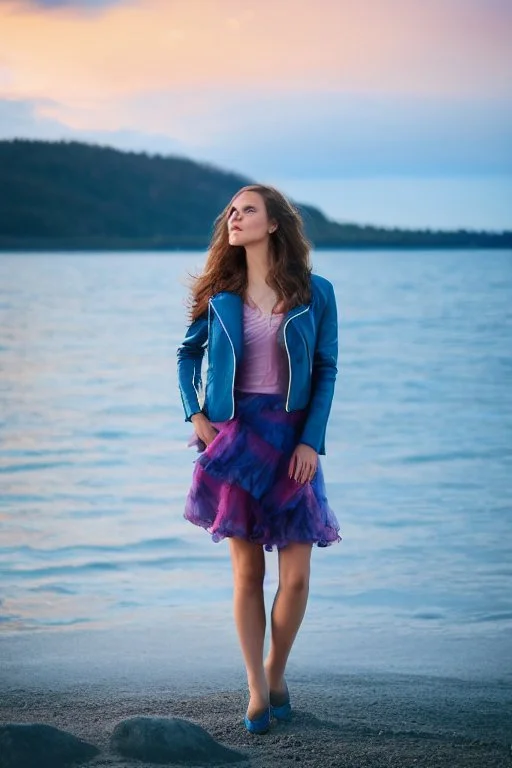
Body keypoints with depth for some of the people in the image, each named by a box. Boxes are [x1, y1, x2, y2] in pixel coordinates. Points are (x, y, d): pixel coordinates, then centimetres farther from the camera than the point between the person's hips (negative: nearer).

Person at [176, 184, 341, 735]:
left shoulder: (315, 293, -1)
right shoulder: (220, 295, 4)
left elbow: (326, 371, 0)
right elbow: (188, 353, 15)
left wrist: (311, 441, -8)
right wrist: (194, 412, 1)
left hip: (292, 437, -1)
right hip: (234, 435, 1)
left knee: (296, 575, -3)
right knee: (247, 571, 3)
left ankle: (276, 671, 21)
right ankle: (257, 689, 15)